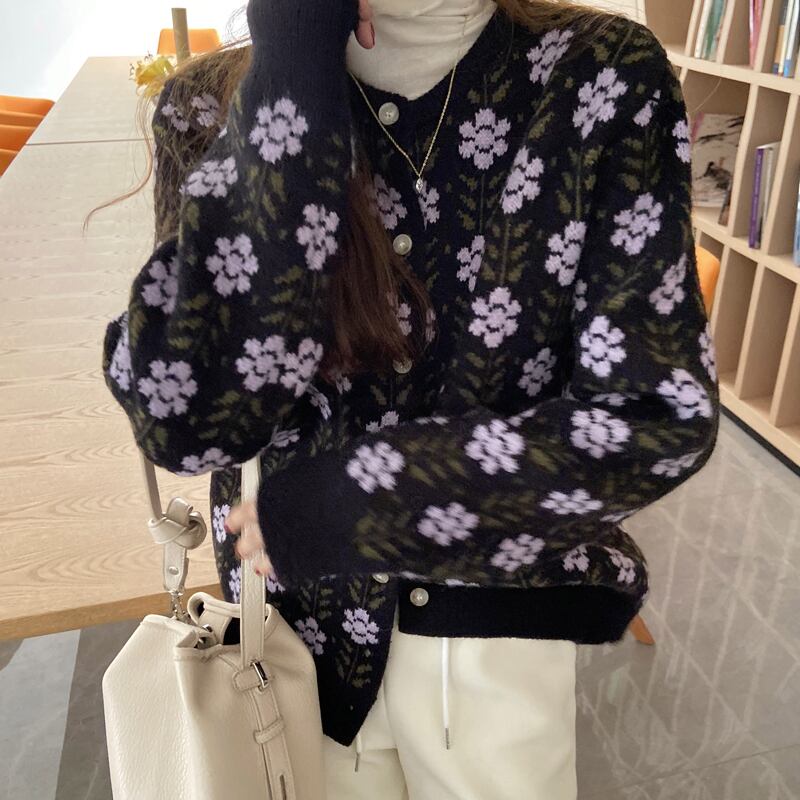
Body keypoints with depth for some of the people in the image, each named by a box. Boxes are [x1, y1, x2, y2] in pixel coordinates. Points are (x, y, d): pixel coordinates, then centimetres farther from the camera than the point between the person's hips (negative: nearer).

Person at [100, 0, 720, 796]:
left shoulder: (607, 78, -14)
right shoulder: (214, 103, -11)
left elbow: (656, 415, -19)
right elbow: (184, 417, -25)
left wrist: (337, 506, -21)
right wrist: (291, 67, -25)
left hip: (498, 628, 0)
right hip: (298, 618, 1)